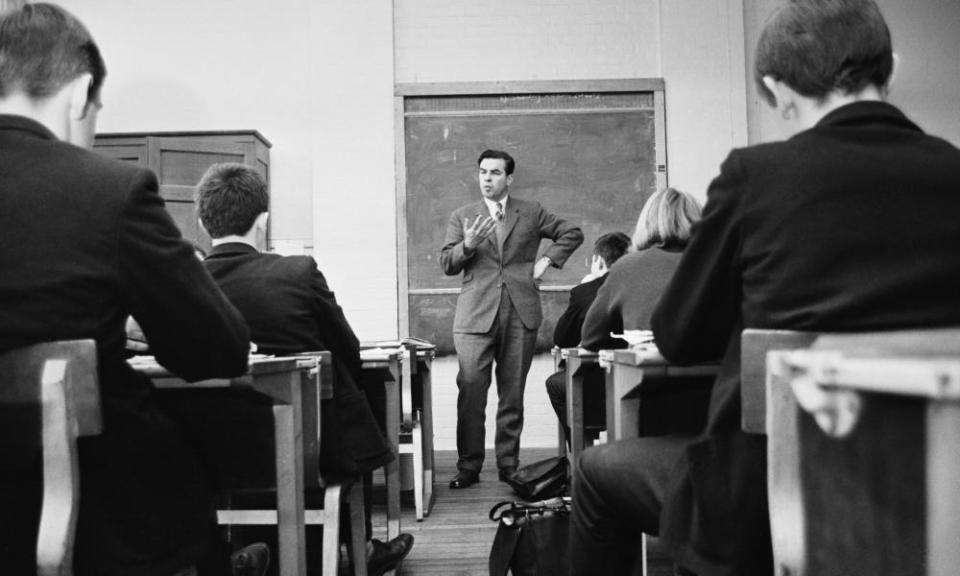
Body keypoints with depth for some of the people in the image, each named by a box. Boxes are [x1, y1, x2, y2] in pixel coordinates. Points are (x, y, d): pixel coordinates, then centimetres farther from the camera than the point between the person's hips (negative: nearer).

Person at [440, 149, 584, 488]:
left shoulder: (531, 213, 12)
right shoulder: (461, 217, 12)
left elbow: (572, 233, 19)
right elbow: (446, 265, 5)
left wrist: (548, 259, 6)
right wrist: (467, 245, -14)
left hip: (521, 313, 1)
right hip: (476, 315, 0)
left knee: (513, 395, 5)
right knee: (470, 393, -6)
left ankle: (509, 465, 16)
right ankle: (468, 467, 4)